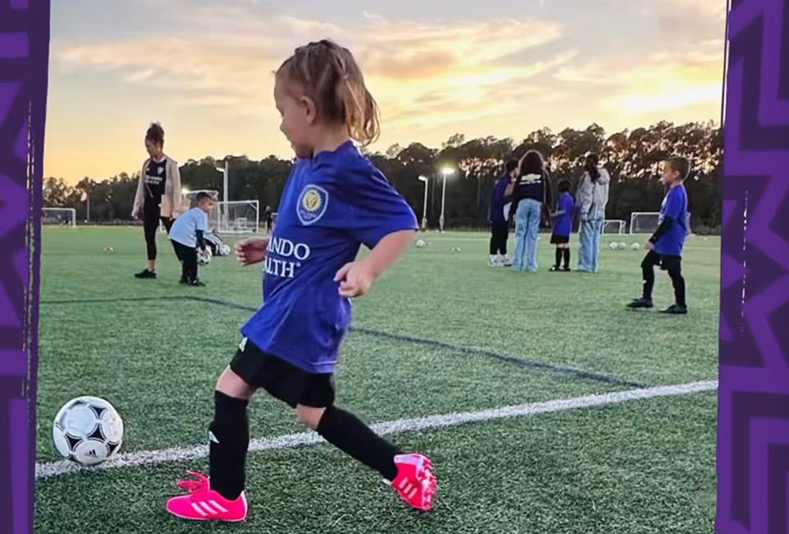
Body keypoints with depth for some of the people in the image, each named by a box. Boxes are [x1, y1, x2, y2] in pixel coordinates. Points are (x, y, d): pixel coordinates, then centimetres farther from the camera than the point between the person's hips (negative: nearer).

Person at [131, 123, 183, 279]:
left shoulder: (170, 164, -11)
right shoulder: (147, 164, 7)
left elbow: (176, 188, -12)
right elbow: (141, 187, 12)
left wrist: (176, 210, -15)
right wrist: (137, 207, 9)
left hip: (165, 206, -6)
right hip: (149, 205, 7)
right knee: (149, 237, 9)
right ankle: (151, 269, 17)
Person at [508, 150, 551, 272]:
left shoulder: (521, 175, 11)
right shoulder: (543, 174, 9)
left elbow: (515, 193, 9)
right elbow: (547, 192, 4)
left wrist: (512, 210, 13)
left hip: (522, 203, 0)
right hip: (537, 204, 0)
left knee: (520, 234, 3)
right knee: (533, 235, 1)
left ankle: (518, 263, -1)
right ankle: (531, 264, 1)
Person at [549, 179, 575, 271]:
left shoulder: (562, 197, -12)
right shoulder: (571, 198, 13)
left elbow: (563, 211, -20)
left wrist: (552, 215, -13)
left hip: (561, 225, -9)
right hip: (568, 226, 9)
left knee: (559, 246, -8)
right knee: (566, 246, 11)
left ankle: (557, 265, -8)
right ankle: (566, 265, 13)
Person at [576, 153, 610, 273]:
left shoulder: (589, 176, -10)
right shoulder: (604, 177, 14)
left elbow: (586, 196, -15)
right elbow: (605, 197, 15)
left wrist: (583, 212, -16)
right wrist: (601, 207, 17)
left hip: (590, 212, -8)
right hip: (600, 212, 8)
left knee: (587, 238, -6)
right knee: (595, 239, 9)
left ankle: (586, 265, -8)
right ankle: (593, 265, 10)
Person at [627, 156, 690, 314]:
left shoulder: (677, 193, -19)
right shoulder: (674, 191, 12)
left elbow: (669, 220, -23)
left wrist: (653, 239, -20)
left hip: (671, 242, -11)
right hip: (664, 241, 11)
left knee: (674, 271, -3)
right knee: (647, 264, 15)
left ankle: (681, 305, 6)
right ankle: (646, 298, 22)